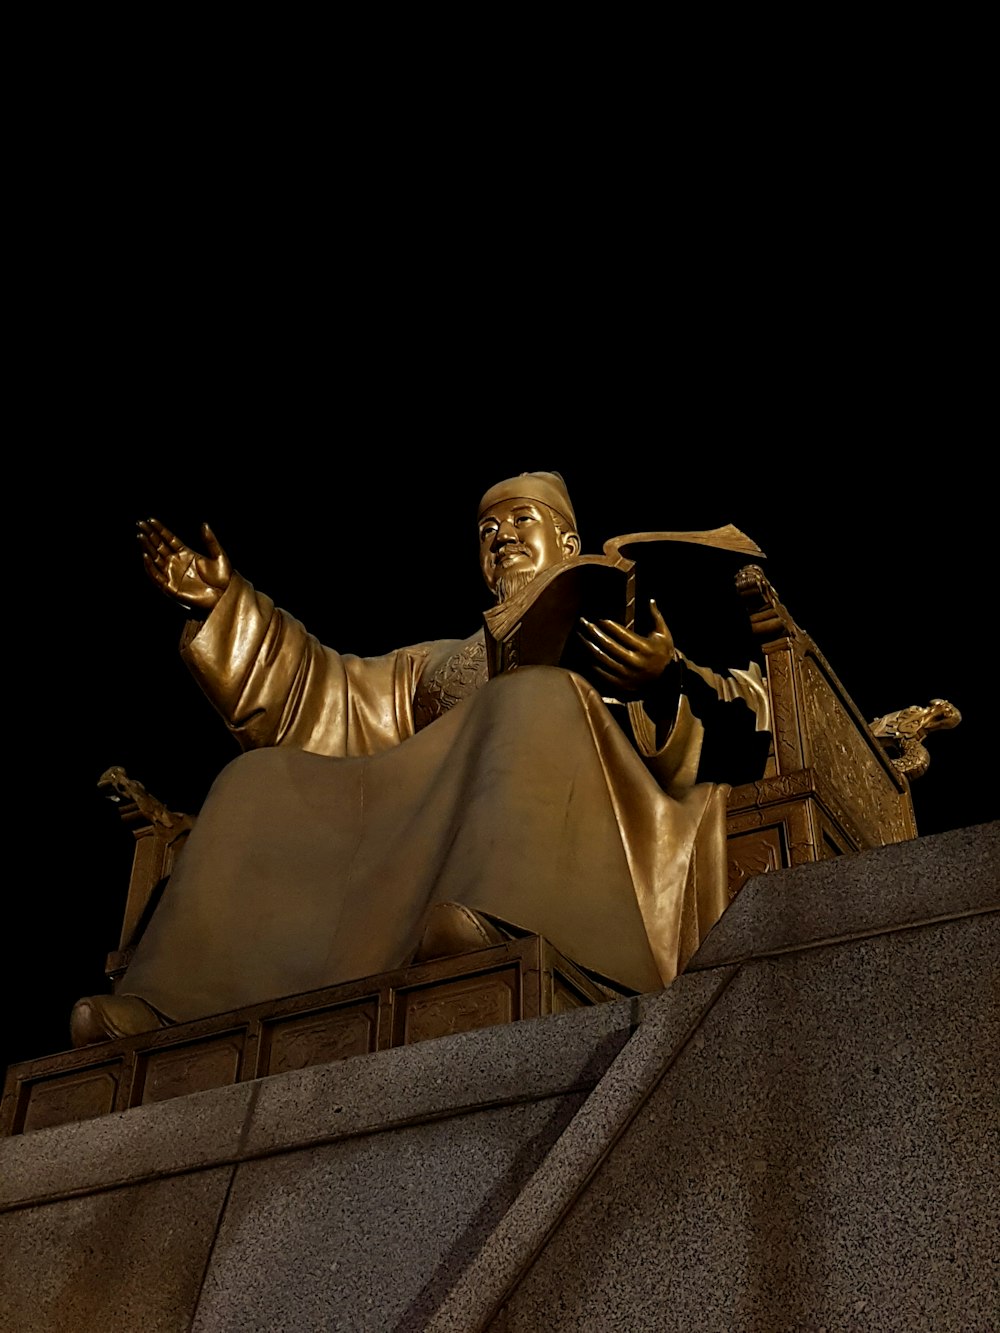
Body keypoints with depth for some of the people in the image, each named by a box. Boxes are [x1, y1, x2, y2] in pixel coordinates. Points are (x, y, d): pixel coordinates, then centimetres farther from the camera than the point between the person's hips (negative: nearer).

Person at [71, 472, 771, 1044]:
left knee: (538, 701, -31)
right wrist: (224, 603, 25)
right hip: (425, 832, 5)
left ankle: (488, 932, -54)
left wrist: (665, 682, -16)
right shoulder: (443, 662, 39)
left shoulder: (620, 637, 24)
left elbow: (733, 728, 7)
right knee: (260, 783, -9)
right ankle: (171, 1007, -26)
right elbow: (325, 689, 34)